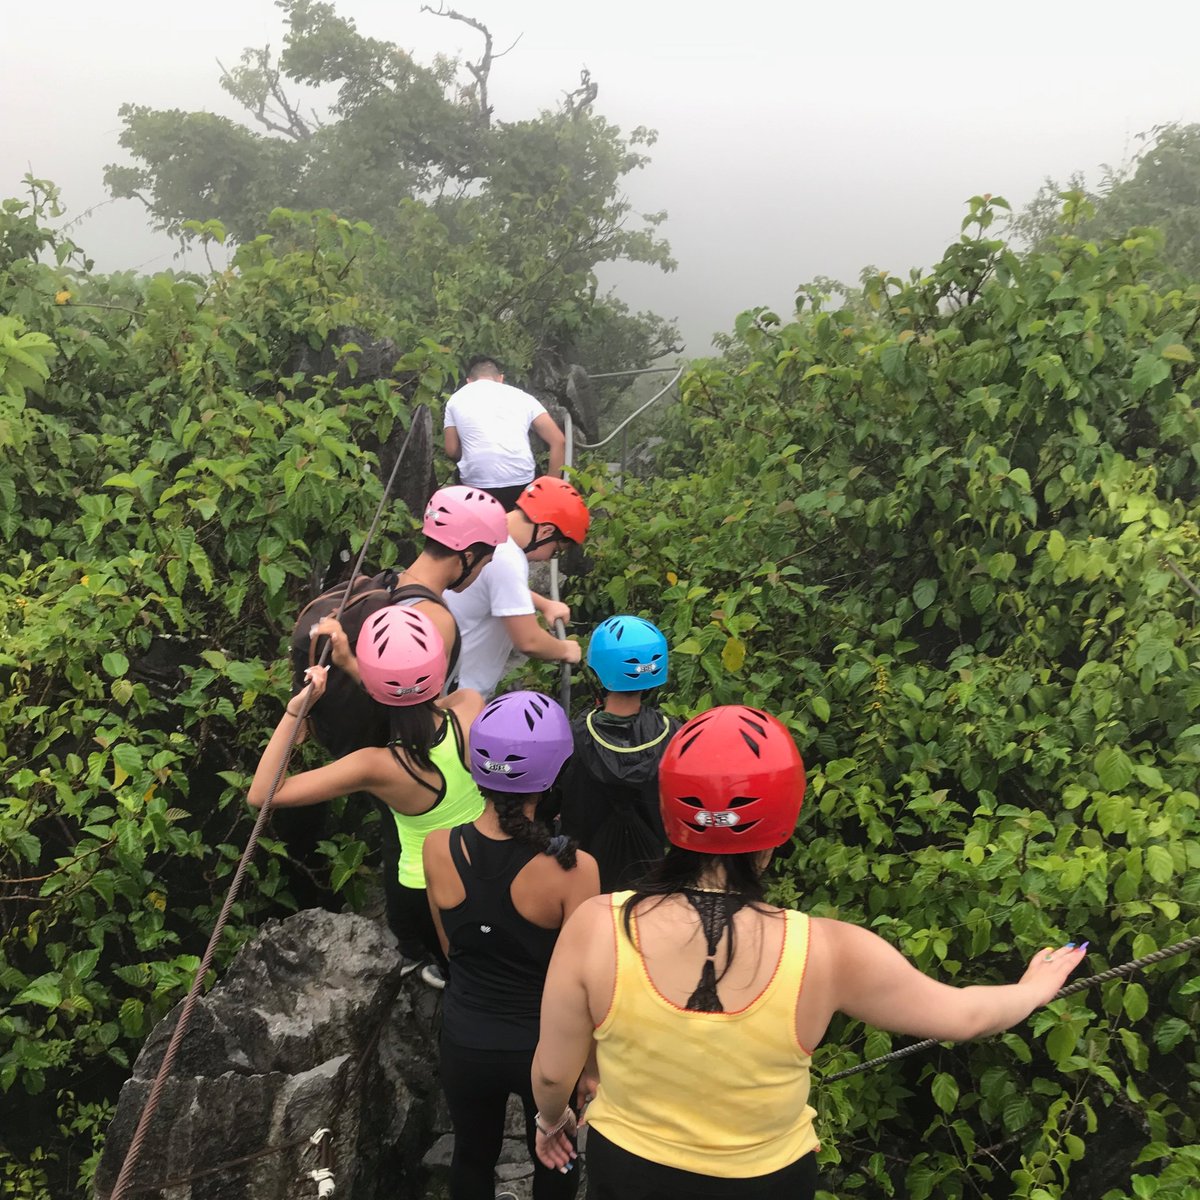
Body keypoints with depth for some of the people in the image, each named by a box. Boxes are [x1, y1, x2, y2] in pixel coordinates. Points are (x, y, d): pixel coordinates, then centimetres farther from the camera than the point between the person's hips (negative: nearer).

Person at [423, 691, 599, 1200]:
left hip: (466, 1041, 2)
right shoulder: (572, 868, -28)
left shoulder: (438, 848, -18)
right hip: (546, 1046, -2)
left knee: (472, 1157, 28)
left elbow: (451, 948, -1)